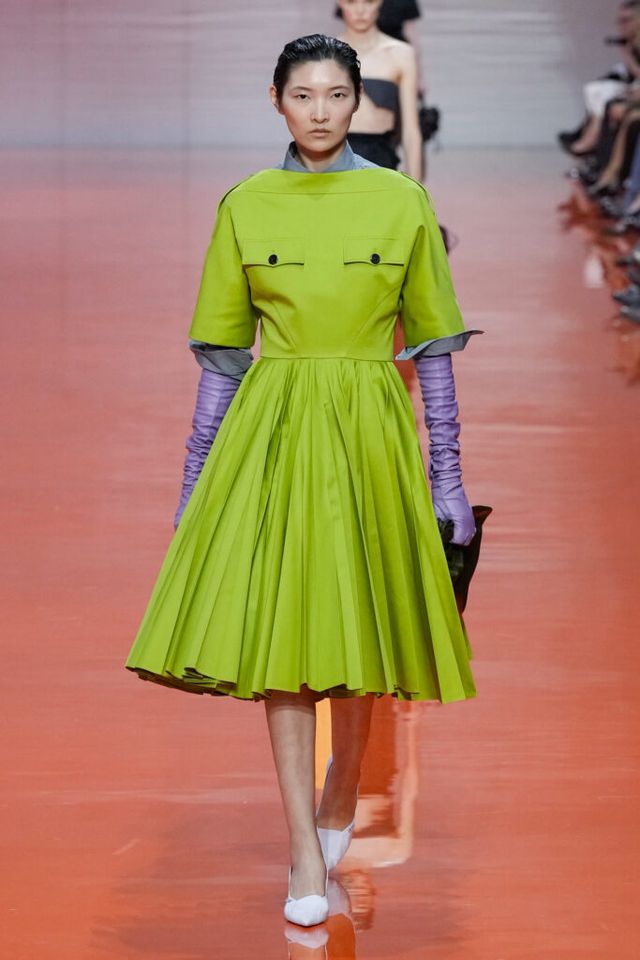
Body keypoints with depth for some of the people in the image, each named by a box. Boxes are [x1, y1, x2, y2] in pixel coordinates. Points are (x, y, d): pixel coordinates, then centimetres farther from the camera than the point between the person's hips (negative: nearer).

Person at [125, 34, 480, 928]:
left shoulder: (402, 201, 2)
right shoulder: (245, 206, 4)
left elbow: (432, 346, 5)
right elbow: (222, 351, 9)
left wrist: (448, 476, 2)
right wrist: (196, 477, 8)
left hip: (368, 427, 0)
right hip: (271, 426, 0)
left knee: (359, 628, 8)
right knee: (278, 629, -6)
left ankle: (340, 799, 33)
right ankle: (305, 852, -2)